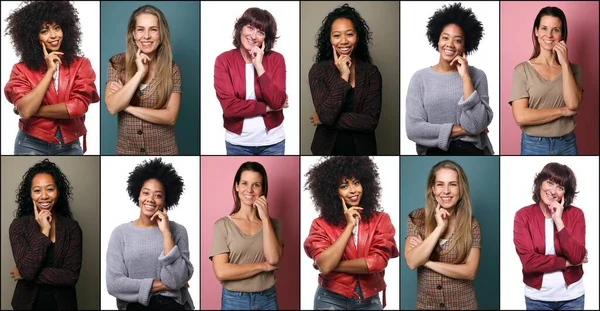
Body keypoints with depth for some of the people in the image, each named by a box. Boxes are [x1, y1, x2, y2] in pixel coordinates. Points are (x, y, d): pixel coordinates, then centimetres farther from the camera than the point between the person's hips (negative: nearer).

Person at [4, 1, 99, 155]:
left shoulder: (81, 64, 0)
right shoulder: (22, 69, -3)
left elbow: (78, 107, -14)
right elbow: (25, 110, -18)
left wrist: (35, 110, -11)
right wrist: (50, 71, -13)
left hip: (70, 147, 1)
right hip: (31, 146, -1)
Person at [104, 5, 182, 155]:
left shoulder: (171, 69, -6)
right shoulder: (117, 63, -4)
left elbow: (170, 117, -13)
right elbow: (112, 107, -15)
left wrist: (127, 106, -15)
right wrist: (140, 73, -19)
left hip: (163, 150, 0)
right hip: (126, 149, 1)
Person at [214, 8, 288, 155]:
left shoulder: (276, 59, -5)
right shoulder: (223, 60, -8)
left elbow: (277, 102, -17)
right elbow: (229, 107, -17)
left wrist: (258, 66, -18)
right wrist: (268, 107, -14)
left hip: (272, 141, 1)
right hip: (238, 142, -1)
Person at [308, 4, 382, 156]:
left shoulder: (371, 72, -7)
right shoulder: (318, 70, -9)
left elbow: (371, 121, -16)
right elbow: (326, 115, -20)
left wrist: (325, 119, -16)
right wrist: (343, 76, -19)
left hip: (361, 149, 1)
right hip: (327, 148, 0)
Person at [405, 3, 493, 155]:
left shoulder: (477, 75, 4)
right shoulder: (420, 78, 4)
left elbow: (477, 125, -10)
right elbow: (413, 129, -6)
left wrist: (465, 77, -11)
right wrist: (463, 130, -7)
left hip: (471, 148, 1)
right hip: (434, 150, -1)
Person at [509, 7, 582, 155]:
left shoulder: (573, 69, 5)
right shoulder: (522, 70, -6)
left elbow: (573, 104, -14)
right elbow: (520, 117, -16)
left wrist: (564, 63, -11)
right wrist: (562, 111, -11)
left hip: (567, 145, 3)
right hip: (534, 146, -3)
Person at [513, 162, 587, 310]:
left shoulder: (576, 214, -6)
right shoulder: (523, 215, -10)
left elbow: (577, 257, -17)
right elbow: (528, 262, -18)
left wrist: (558, 221, -19)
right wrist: (567, 262, -14)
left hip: (572, 296, 1)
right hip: (537, 297, -1)